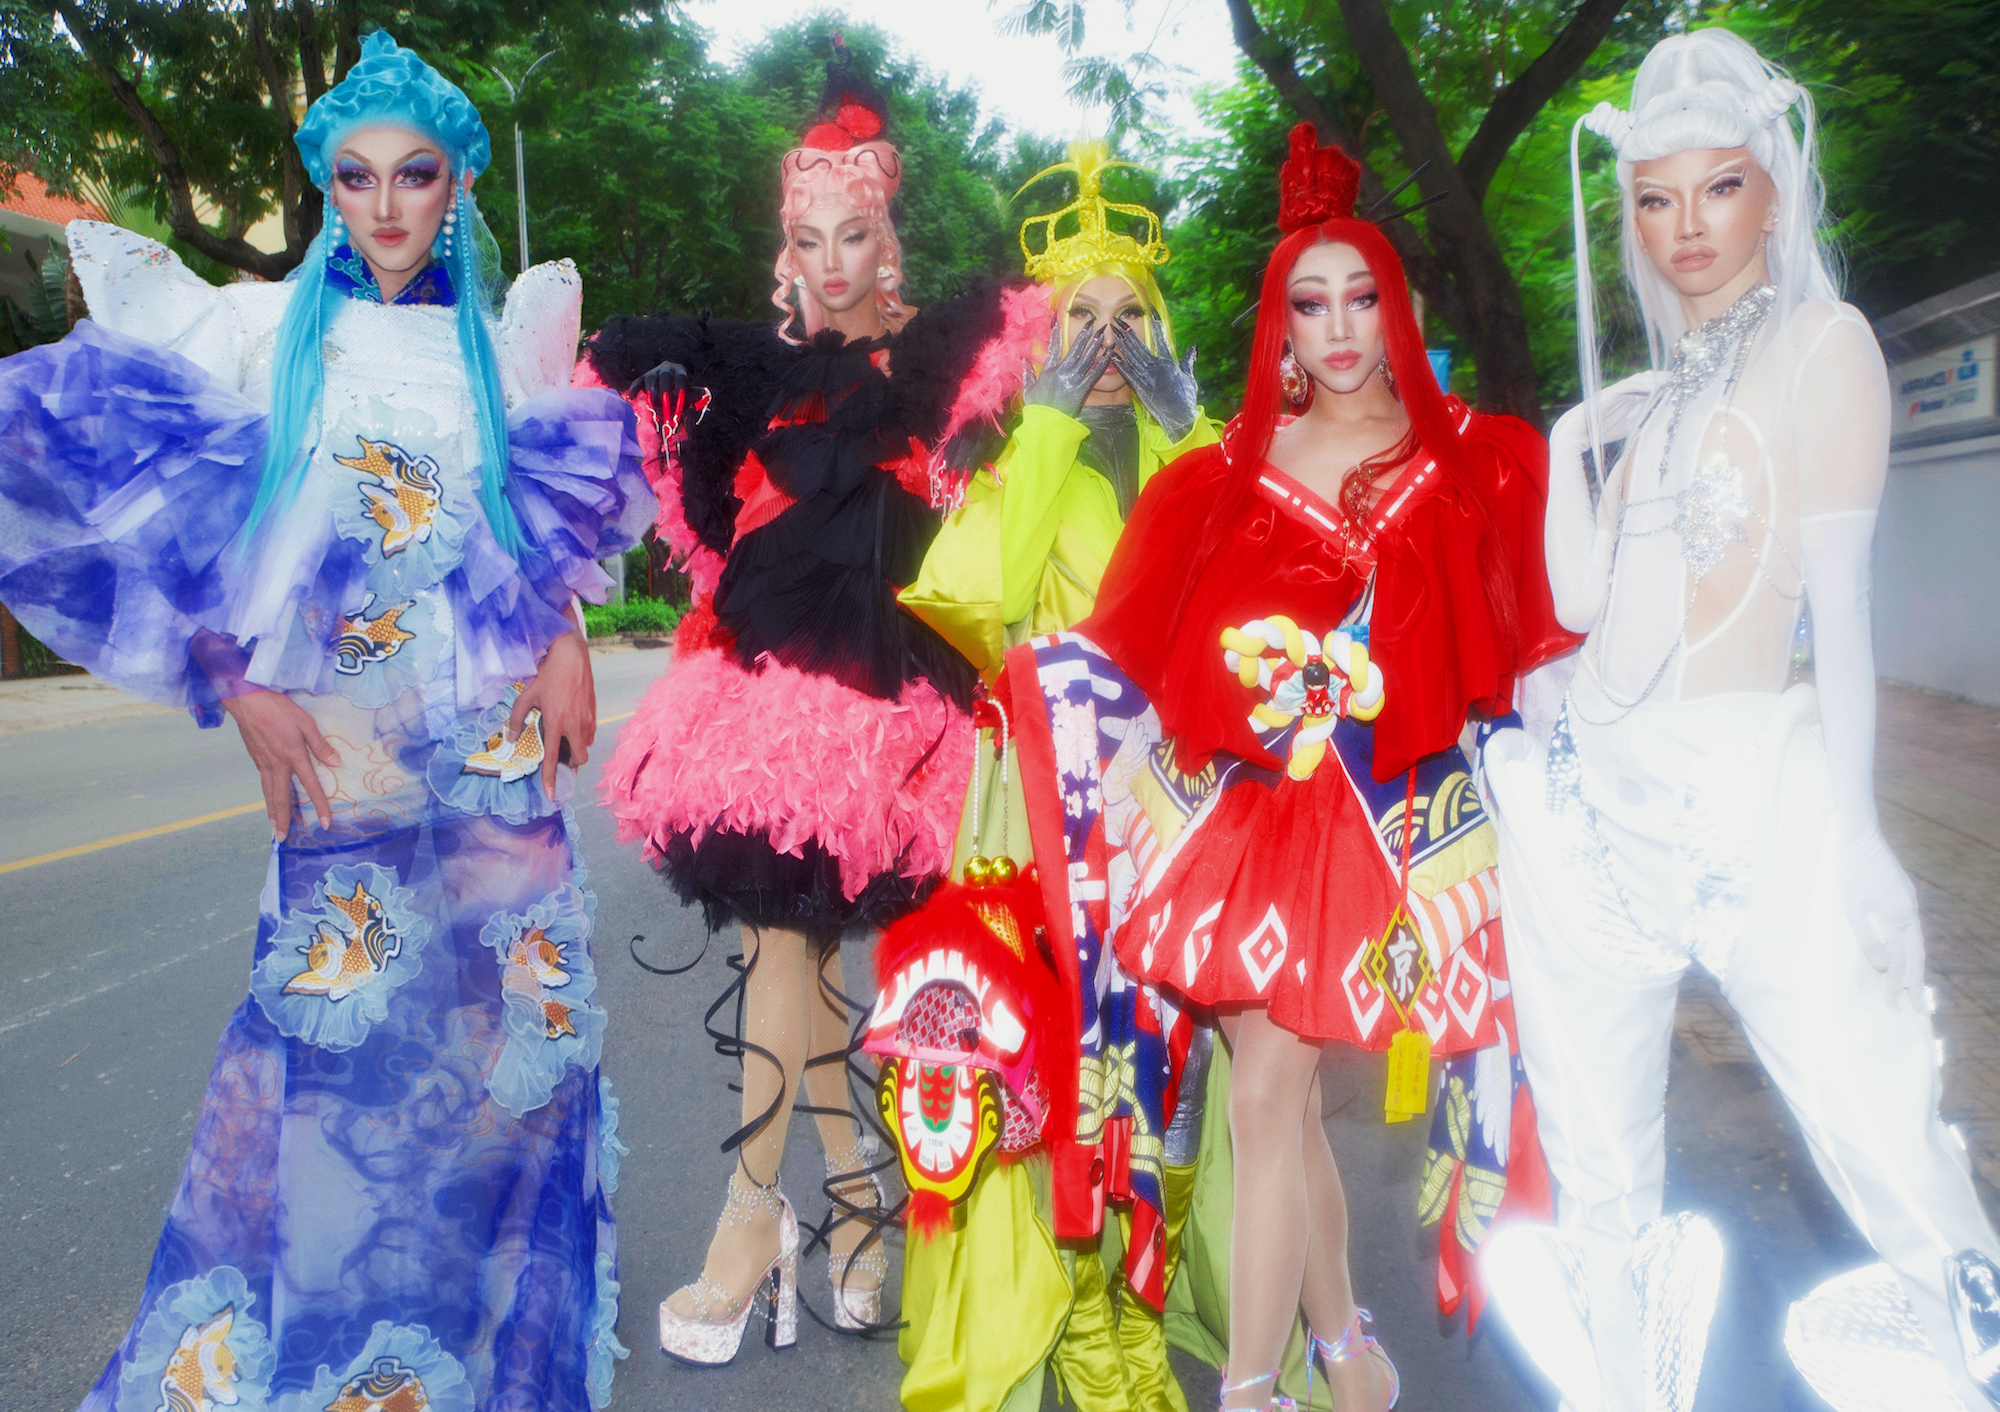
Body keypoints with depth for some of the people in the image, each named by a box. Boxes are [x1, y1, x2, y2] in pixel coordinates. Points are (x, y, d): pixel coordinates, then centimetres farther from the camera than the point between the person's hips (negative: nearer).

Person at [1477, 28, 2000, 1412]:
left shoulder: (1820, 341, 0)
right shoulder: (1646, 394, 17)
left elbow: (1841, 598, -9)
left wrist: (1853, 826, -12)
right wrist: (1584, 464, 8)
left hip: (1754, 790, -5)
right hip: (1597, 792, 6)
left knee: (1881, 1139, -9)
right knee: (1600, 1160, 11)